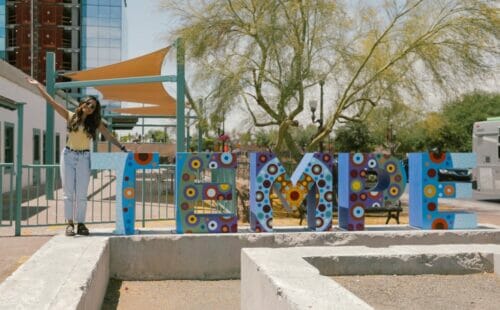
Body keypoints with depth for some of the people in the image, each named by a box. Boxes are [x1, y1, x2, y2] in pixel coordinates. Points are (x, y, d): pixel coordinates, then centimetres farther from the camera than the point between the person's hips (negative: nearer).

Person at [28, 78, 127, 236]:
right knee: (68, 192, 1)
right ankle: (69, 223, 5)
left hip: (84, 158, 0)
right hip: (68, 156, 0)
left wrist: (123, 148, -4)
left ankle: (80, 224, 6)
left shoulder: (95, 123, 3)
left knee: (82, 194, 0)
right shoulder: (70, 116, 2)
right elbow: (52, 102, 2)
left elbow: (109, 137, 5)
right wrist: (38, 85, 1)